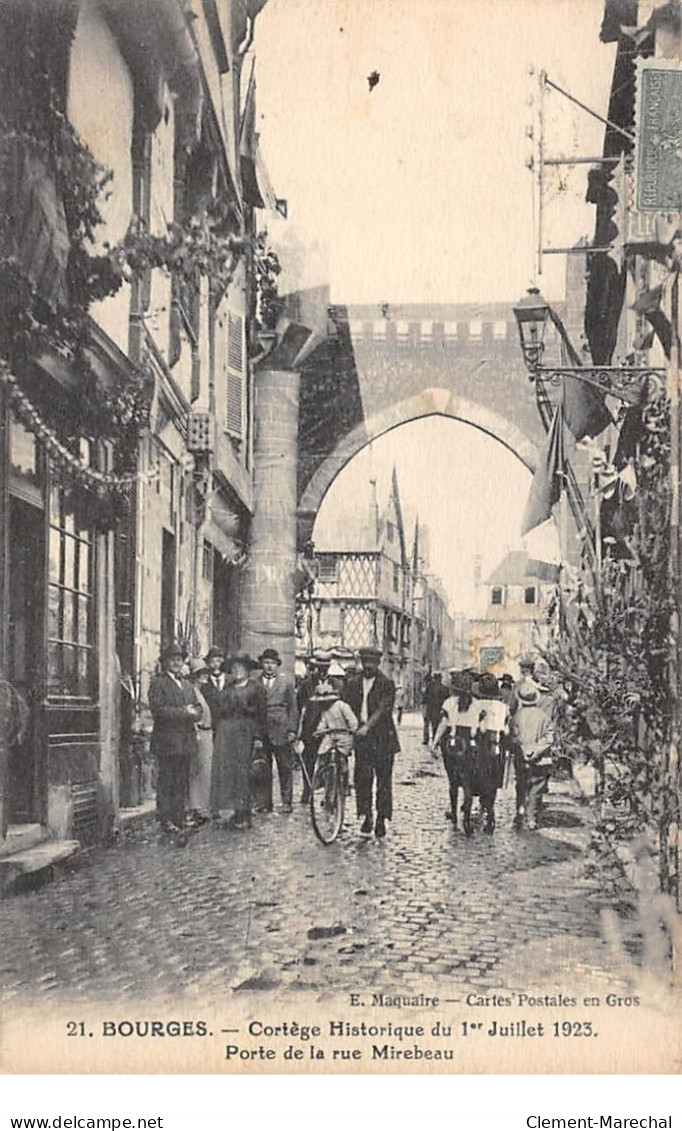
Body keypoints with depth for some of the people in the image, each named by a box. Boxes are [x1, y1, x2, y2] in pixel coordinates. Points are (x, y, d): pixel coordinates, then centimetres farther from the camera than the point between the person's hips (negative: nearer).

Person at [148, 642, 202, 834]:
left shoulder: (187, 685, 21)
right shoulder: (158, 683, -2)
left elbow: (198, 708, 18)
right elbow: (157, 709, -13)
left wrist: (193, 712, -6)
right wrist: (183, 712, -15)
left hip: (186, 741, 7)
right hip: (167, 740, -6)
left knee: (182, 782, 8)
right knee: (166, 781, -4)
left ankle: (179, 818, 13)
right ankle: (165, 820, -1)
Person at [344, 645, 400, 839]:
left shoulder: (386, 684, -3)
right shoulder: (353, 683, 10)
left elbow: (383, 709, -13)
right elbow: (347, 708, 9)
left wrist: (367, 726, -25)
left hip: (382, 738, -3)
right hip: (360, 737, 3)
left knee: (383, 779, 2)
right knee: (362, 777, -1)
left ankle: (382, 819, 9)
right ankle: (366, 817, 7)